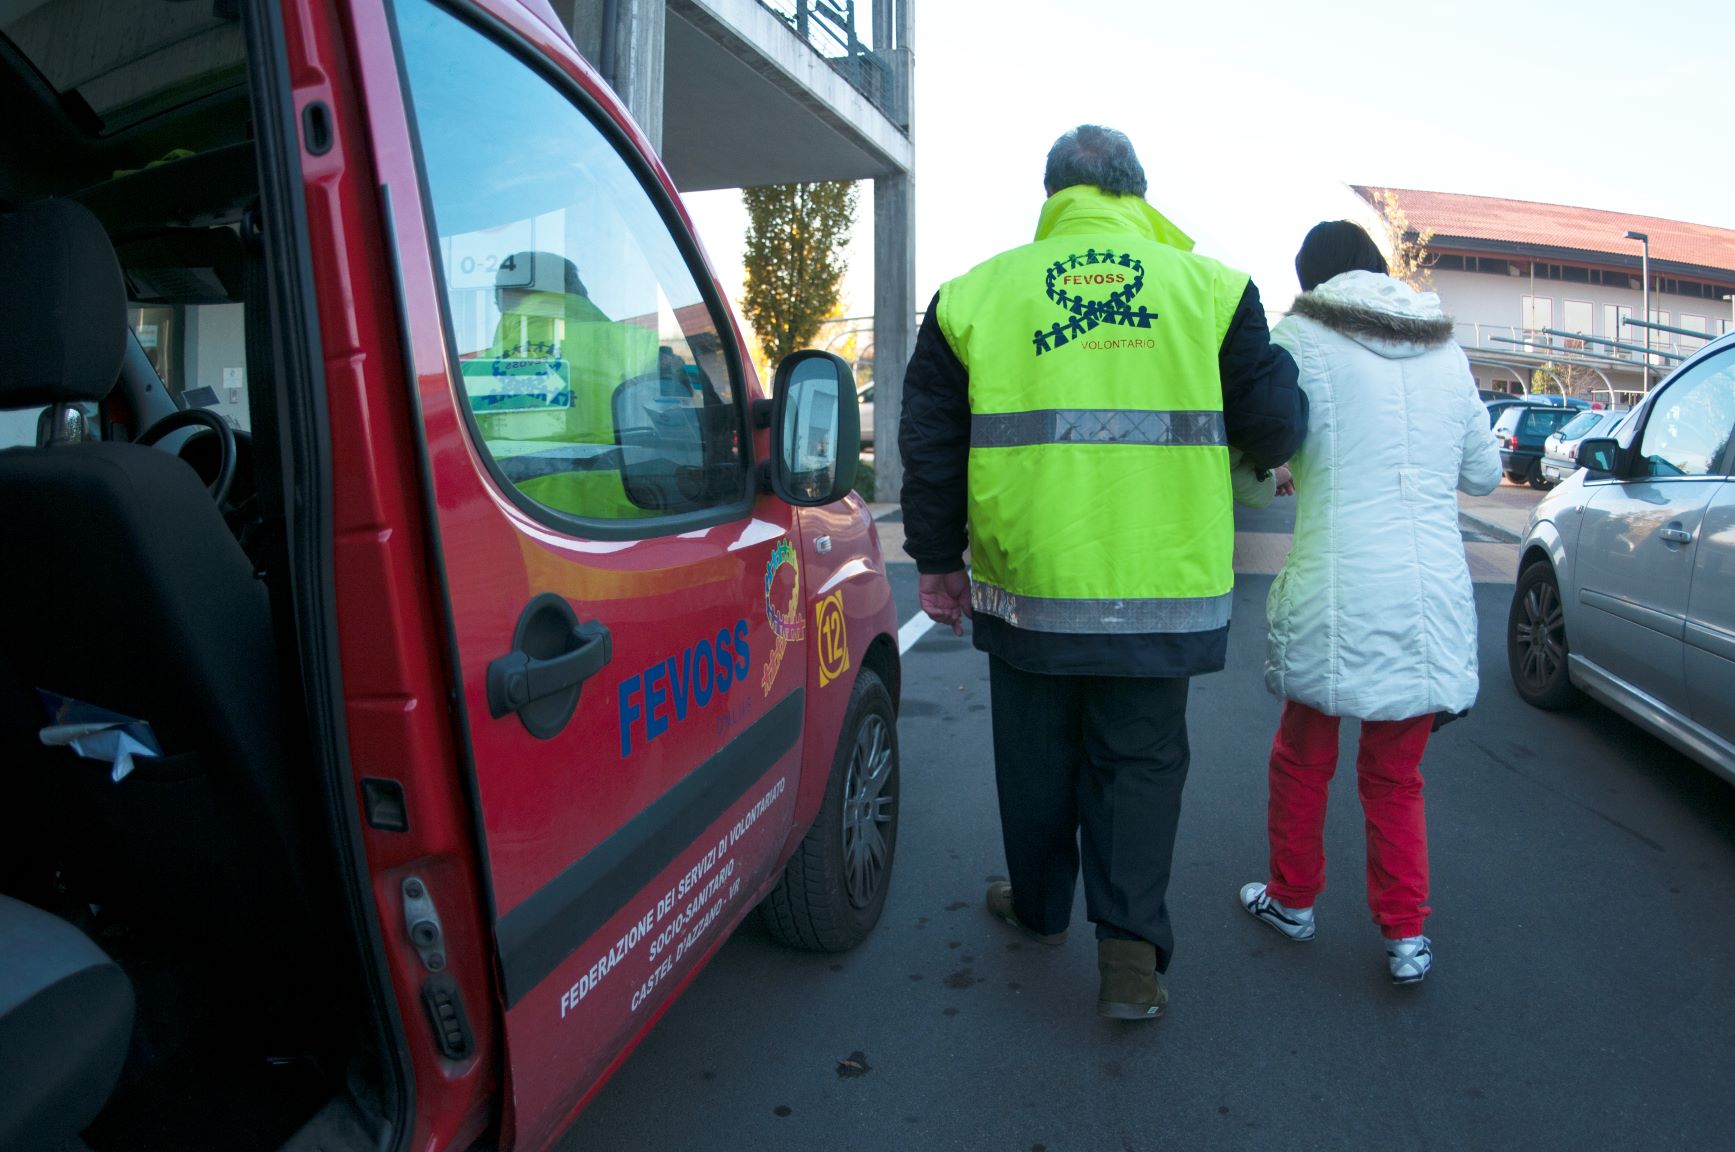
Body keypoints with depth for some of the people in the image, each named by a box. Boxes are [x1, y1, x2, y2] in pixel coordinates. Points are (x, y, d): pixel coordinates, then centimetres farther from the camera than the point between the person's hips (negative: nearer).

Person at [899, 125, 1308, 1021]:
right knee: (1140, 762, 13)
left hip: (1028, 582, 1)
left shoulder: (976, 293, 3)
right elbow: (1274, 427, 0)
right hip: (1161, 587, 0)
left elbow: (929, 442, 4)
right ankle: (1130, 947, 11)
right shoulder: (1209, 288, 1)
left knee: (1037, 759, 18)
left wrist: (937, 558, 13)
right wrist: (1257, 449, 25)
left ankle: (1039, 905, 37)